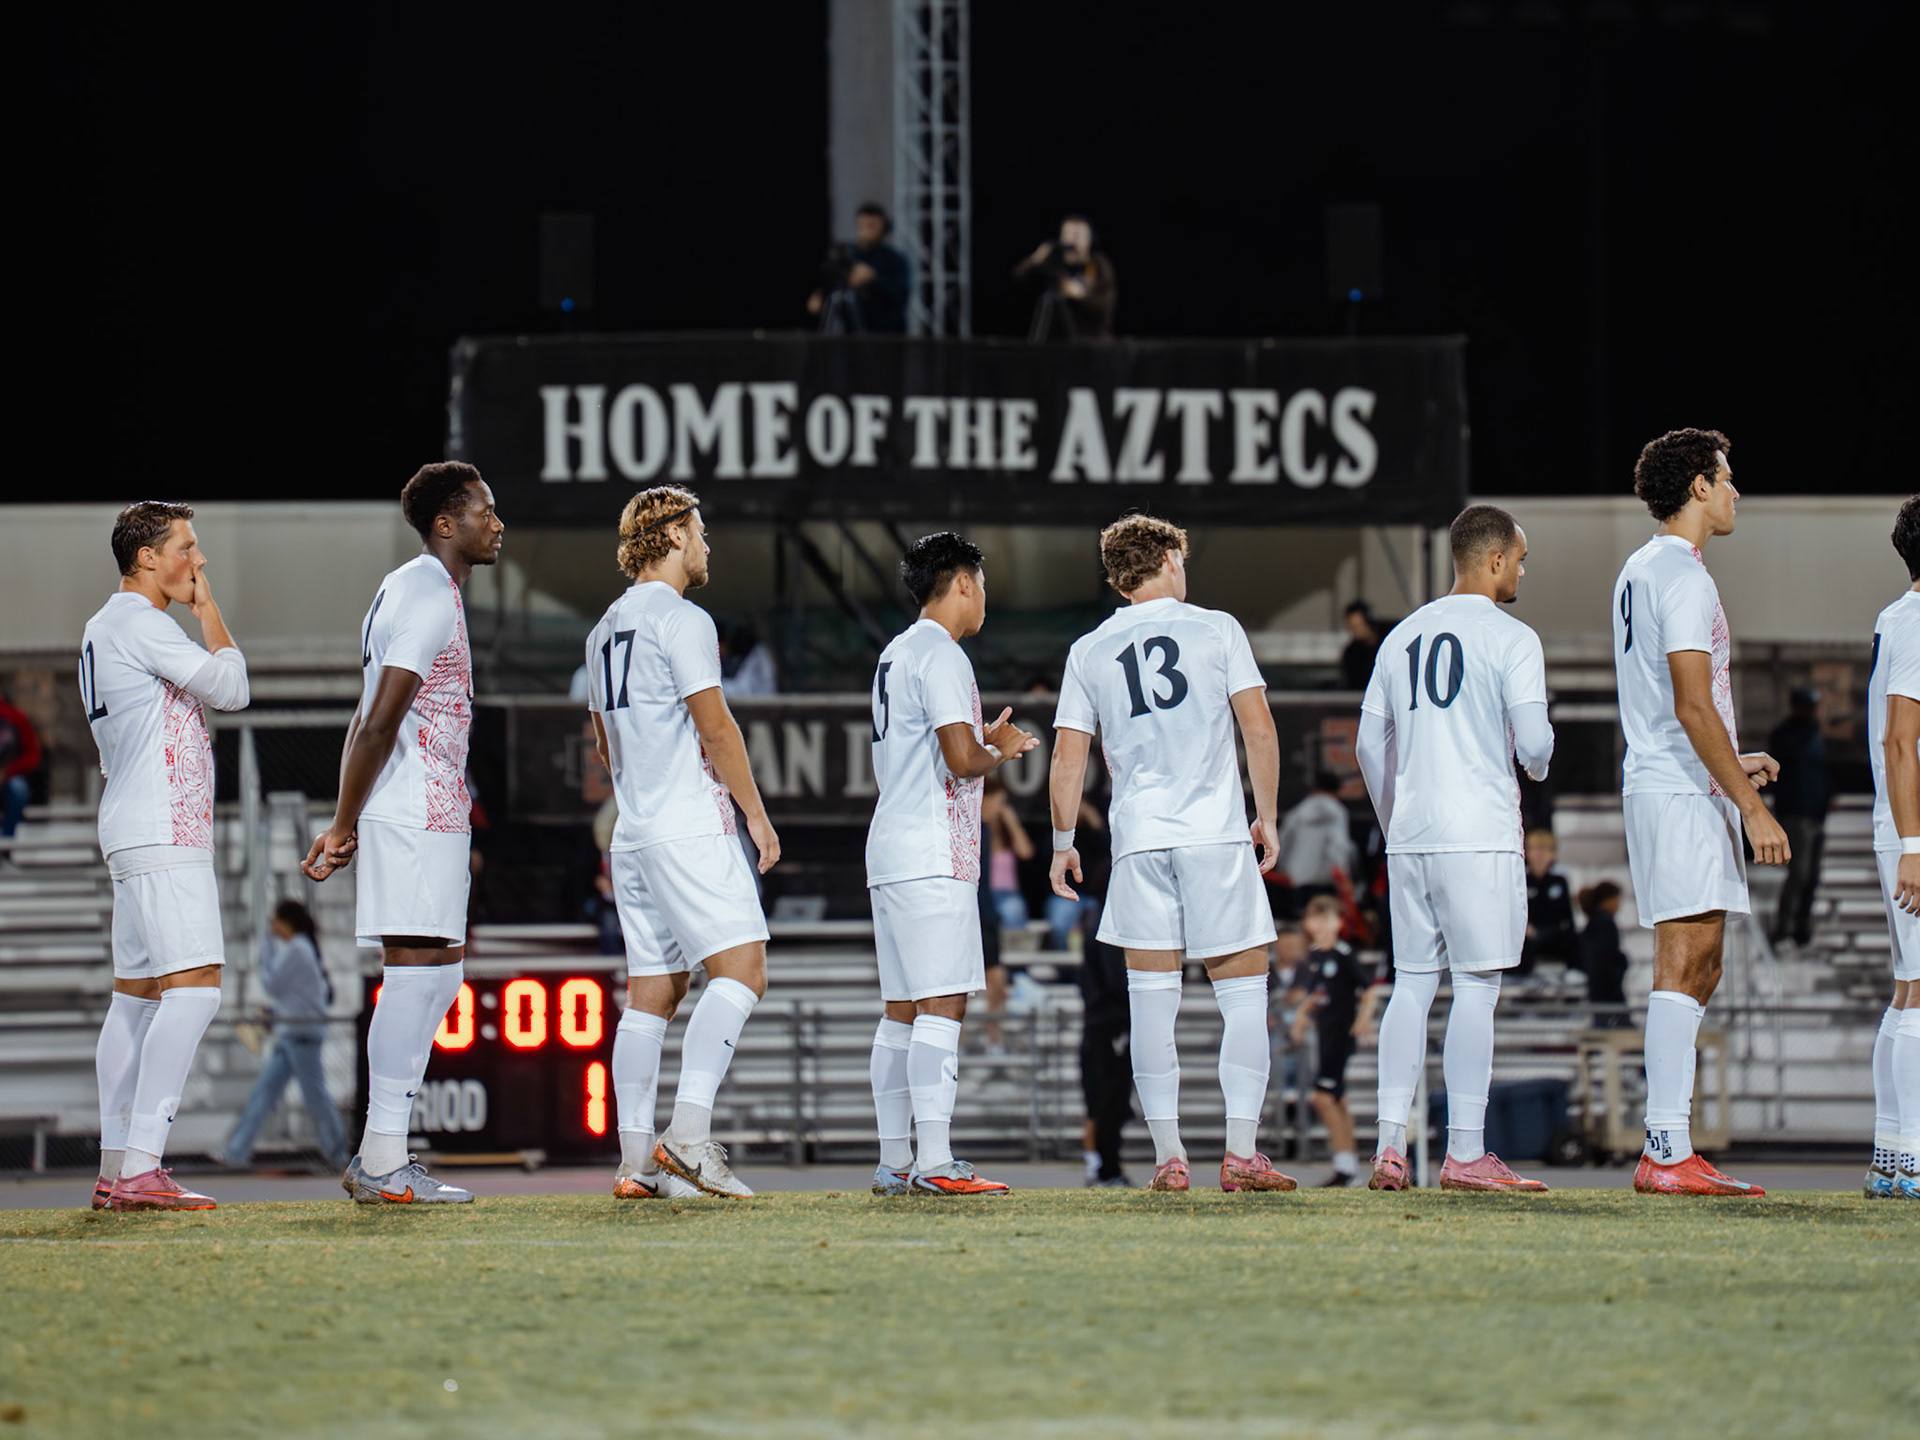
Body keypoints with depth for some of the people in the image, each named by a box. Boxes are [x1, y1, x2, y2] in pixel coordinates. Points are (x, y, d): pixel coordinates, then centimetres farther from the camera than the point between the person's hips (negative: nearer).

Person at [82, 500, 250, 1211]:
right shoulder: (138, 622, -11)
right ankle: (140, 1164, -24)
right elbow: (230, 686, -12)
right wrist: (208, 608, -1)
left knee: (136, 992, 10)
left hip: (134, 832, 11)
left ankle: (116, 1168, 9)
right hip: (163, 833, -11)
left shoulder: (104, 627, 21)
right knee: (194, 986, -17)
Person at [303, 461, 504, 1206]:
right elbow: (380, 722, -18)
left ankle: (380, 1154, 12)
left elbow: (372, 723, 22)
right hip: (417, 815, -11)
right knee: (417, 969, -10)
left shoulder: (410, 590, 20)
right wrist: (344, 825, -16)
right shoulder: (429, 596, -13)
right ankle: (383, 1161, -10)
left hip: (431, 814, 11)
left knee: (438, 972, 12)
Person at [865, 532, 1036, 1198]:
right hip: (933, 858, -10)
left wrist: (985, 742, 21)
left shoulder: (896, 654, 20)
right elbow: (961, 760, -19)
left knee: (903, 1011, 9)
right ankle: (934, 1161, -19)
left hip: (890, 856, 10)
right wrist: (997, 754, 1)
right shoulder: (941, 655, -10)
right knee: (942, 1005, -13)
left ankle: (895, 1162, 9)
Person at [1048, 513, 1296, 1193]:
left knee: (1152, 1000, 4)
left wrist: (1063, 843, 17)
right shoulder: (1216, 629, 4)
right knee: (1243, 990, 3)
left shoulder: (1088, 652, 10)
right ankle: (1242, 1152, -4)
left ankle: (1168, 1156, 1)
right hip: (1218, 832, -2)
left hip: (1137, 840, 2)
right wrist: (1267, 817, 9)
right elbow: (1259, 730, -1)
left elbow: (1068, 758, 8)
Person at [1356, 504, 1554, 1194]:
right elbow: (1533, 743, -12)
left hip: (1409, 839, 6)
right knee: (1476, 985, -4)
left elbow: (1369, 746, 15)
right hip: (1479, 835, -6)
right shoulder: (1511, 639, -5)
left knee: (1412, 983, 9)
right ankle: (1465, 1153, -6)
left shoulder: (1401, 637, 14)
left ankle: (1389, 1146, 3)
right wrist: (1537, 763, 12)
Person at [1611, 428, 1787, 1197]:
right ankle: (1667, 1153, -16)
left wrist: (1730, 765, 28)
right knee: (1684, 965, -12)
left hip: (1656, 783, 10)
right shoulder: (1683, 576, -13)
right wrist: (1751, 806, -18)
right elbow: (1693, 705, -19)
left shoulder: (1639, 571, 19)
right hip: (1685, 795, -10)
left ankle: (1668, 1147, 10)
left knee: (1697, 969, 11)